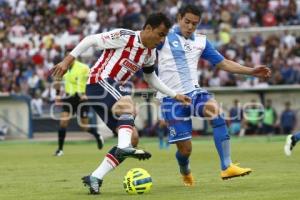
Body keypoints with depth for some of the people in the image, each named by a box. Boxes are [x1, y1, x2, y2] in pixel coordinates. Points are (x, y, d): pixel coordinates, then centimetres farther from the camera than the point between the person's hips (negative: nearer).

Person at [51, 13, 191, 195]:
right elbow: (91, 40, -13)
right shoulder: (125, 37, -12)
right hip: (98, 82, -9)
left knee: (132, 138, 0)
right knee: (128, 104, -36)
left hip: (115, 90, 9)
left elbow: (151, 79, 28)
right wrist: (68, 60, -20)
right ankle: (124, 147, -56)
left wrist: (175, 95, 24)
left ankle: (95, 178, 0)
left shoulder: (150, 54, 13)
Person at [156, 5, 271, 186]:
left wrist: (251, 71, 7)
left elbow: (223, 63, 15)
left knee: (215, 109, -31)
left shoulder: (201, 41, 12)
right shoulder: (165, 36, -2)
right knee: (185, 148, -5)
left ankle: (227, 167, -30)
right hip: (171, 97, -3)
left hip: (193, 92, 3)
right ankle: (185, 172, 35)